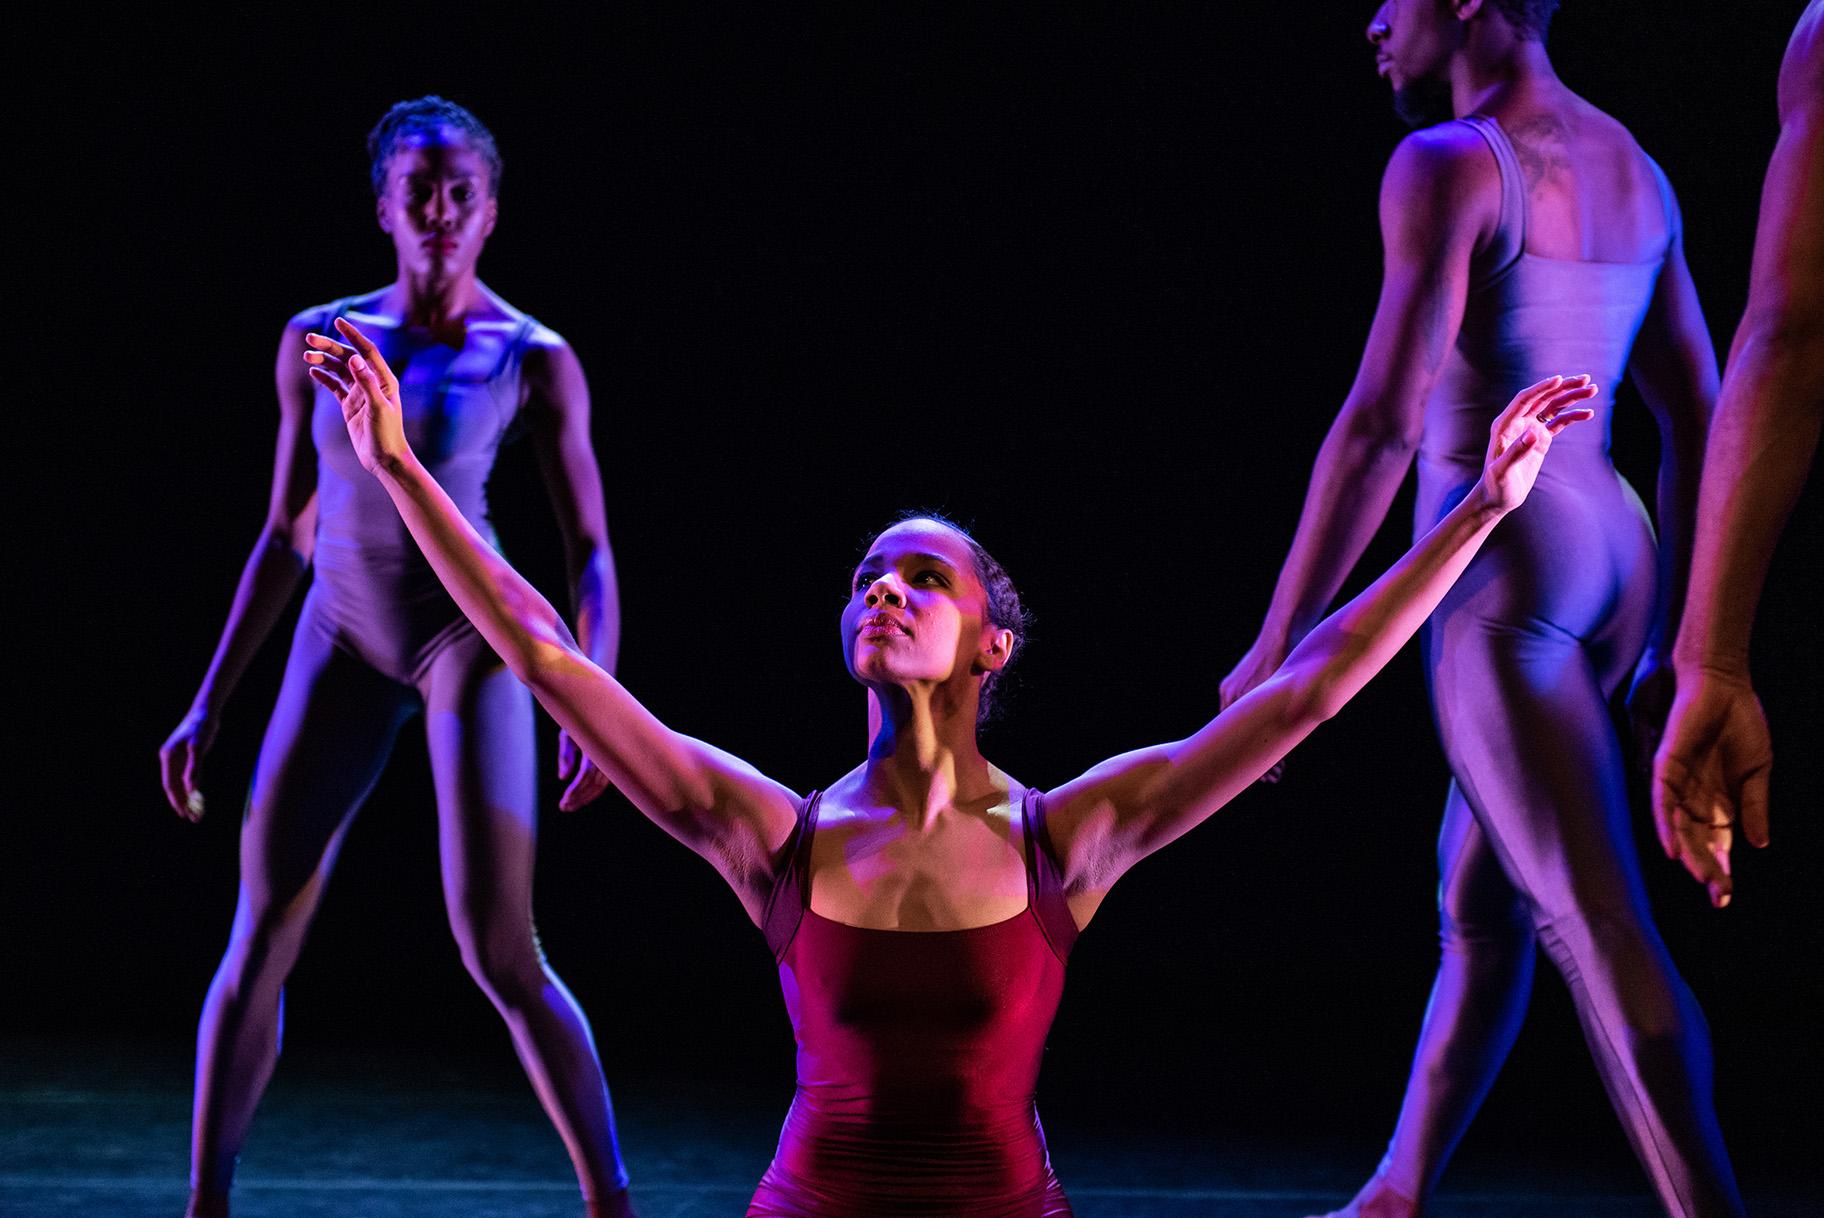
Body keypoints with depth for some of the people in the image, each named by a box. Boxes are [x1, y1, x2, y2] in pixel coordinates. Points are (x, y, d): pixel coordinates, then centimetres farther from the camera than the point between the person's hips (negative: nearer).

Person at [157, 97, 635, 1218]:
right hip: (342, 645, 4)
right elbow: (286, 537, 12)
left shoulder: (534, 360, -4)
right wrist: (209, 705, 10)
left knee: (501, 955, -12)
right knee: (257, 944, -2)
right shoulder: (317, 342, 6)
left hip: (471, 632, -4)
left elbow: (591, 551, -4)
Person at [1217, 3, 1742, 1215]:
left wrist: (1278, 642, -15)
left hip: (1501, 557, -9)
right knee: (1476, 902, 18)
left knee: (1598, 925, -10)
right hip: (1609, 539, 9)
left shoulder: (1450, 163, -12)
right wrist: (1668, 632, 21)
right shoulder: (1632, 168, 14)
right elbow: (1699, 421, 15)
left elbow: (1383, 421, -19)